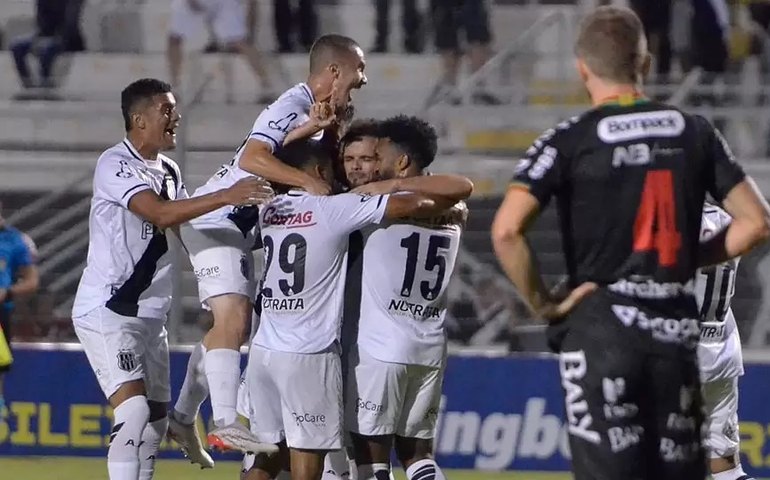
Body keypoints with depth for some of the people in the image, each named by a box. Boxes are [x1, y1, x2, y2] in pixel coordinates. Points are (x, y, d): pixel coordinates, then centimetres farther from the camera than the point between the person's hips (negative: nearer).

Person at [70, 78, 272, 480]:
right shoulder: (115, 165, -15)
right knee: (135, 410, -21)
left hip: (149, 313, 9)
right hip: (106, 310, -9)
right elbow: (160, 213, -29)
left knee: (155, 423, 10)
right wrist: (225, 196, -35)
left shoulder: (169, 171, 12)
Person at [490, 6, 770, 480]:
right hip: (676, 329, 3)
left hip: (601, 328, -3)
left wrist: (542, 303, -3)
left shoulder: (571, 140, -5)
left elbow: (507, 231, -15)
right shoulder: (694, 133, 6)